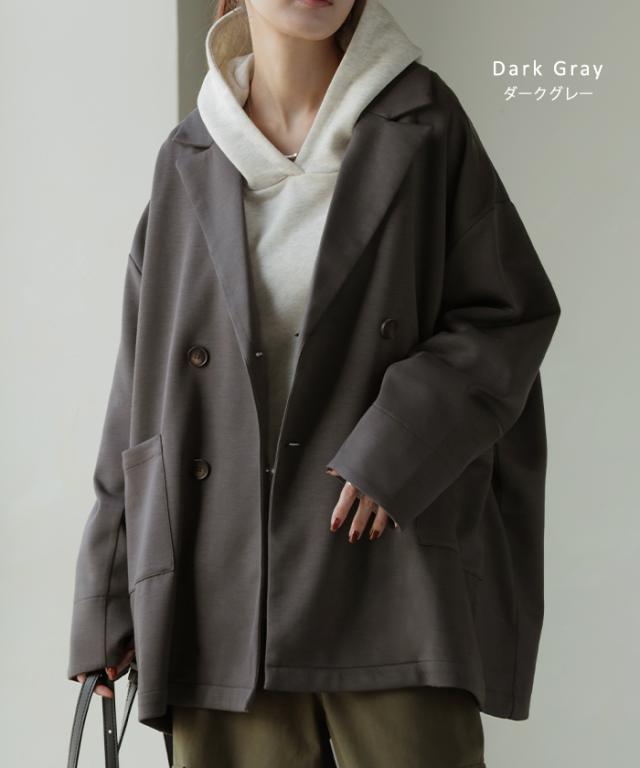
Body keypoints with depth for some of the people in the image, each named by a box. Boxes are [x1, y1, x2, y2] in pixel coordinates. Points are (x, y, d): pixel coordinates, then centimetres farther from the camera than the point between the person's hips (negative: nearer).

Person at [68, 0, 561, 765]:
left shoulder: (423, 121, 3)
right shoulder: (188, 164, 9)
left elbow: (511, 313, 1)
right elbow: (144, 389, 11)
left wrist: (400, 445, -14)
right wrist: (107, 602, 11)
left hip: (392, 575, -2)